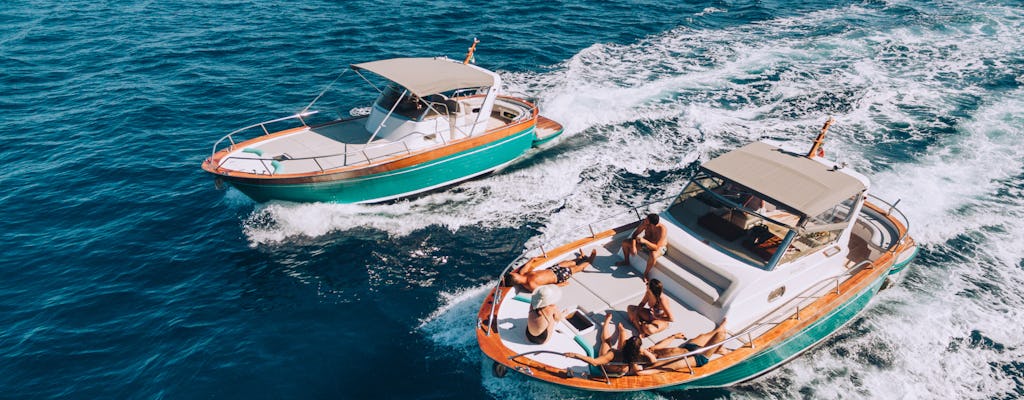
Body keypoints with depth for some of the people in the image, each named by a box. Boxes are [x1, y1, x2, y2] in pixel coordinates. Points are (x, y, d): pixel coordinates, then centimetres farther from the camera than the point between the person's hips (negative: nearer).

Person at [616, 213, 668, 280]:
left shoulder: (662, 230, -37)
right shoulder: (645, 223, -23)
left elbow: (656, 247, -38)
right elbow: (635, 234, -11)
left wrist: (645, 241, -52)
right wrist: (633, 246, -25)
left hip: (659, 247, -5)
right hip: (646, 243, 6)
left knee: (653, 255, -41)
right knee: (625, 242, -4)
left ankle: (646, 273, -13)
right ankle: (626, 261, 23)